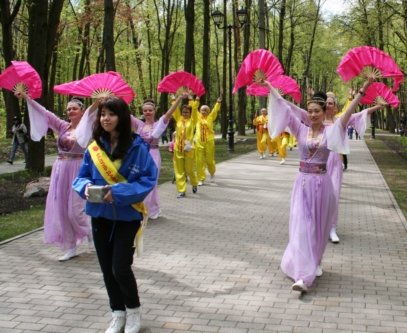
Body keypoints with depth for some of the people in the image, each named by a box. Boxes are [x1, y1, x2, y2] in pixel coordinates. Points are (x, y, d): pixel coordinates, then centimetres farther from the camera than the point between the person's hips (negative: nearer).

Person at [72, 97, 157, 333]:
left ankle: (134, 310, 20)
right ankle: (118, 314, 31)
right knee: (107, 269, 12)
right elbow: (81, 176, 8)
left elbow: (149, 178, -14)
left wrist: (119, 192, -24)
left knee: (120, 268, -7)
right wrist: (86, 187, -16)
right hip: (100, 215, 5)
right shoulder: (94, 147, 1)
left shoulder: (137, 146, -13)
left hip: (126, 215, -5)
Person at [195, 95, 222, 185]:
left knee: (210, 160, 6)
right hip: (199, 142, 2)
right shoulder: (198, 117, 8)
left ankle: (212, 172, 37)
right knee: (200, 161, 0)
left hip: (209, 141, -1)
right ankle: (201, 179, 8)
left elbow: (215, 110, -9)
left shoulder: (210, 117, 3)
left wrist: (218, 102, -23)